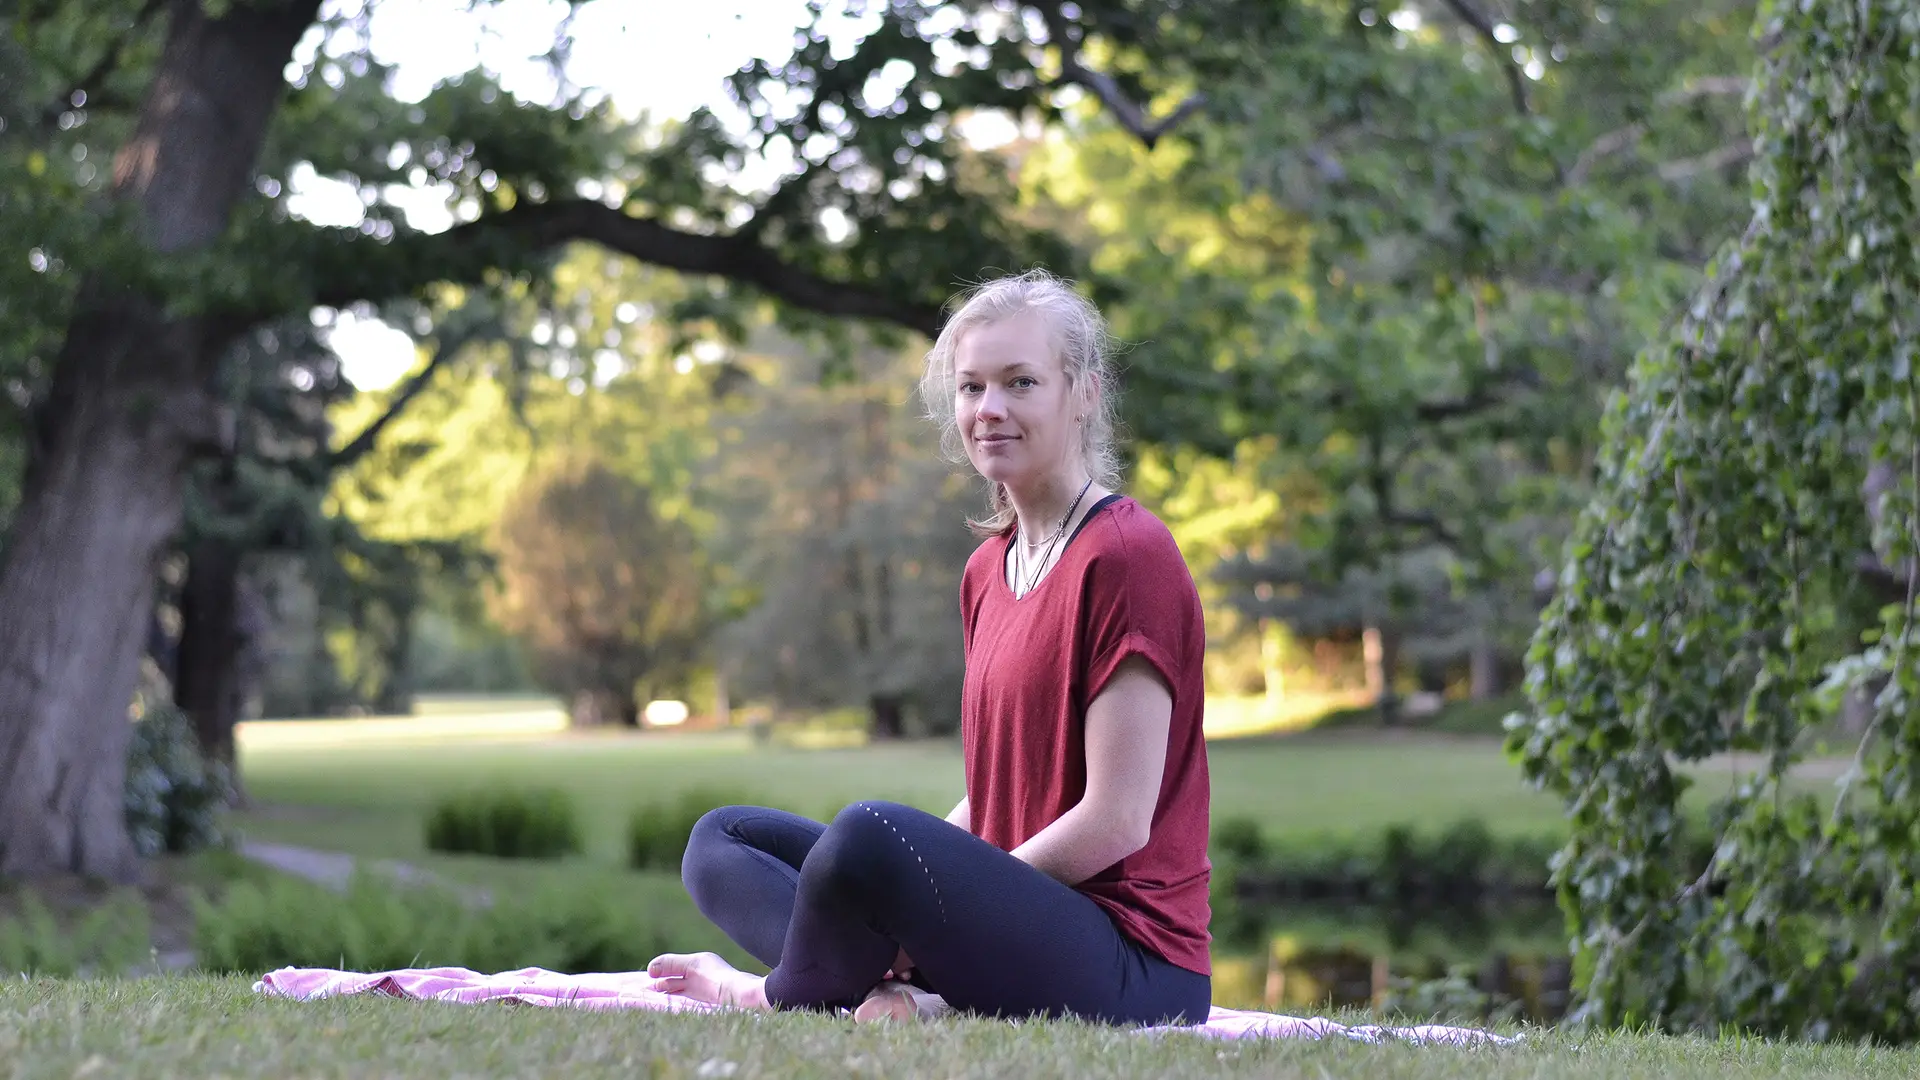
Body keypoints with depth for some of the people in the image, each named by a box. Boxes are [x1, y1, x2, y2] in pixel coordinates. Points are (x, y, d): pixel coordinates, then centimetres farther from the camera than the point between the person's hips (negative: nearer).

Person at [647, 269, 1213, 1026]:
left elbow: (1118, 821, -16)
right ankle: (900, 991, -18)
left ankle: (778, 996, -4)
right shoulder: (987, 571, 16)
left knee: (872, 832, -34)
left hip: (1133, 967, -10)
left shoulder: (1125, 555, -11)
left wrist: (944, 910, -14)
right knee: (722, 840, 9)